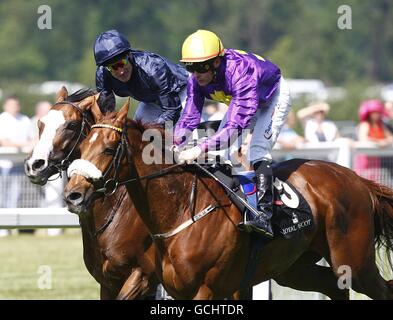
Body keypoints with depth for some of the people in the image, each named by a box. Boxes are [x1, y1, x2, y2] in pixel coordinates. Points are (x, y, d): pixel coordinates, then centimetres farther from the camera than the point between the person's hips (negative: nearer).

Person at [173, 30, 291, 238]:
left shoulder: (241, 73, -45)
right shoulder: (197, 81, -23)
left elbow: (236, 124, -51)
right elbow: (189, 117, -20)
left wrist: (201, 149, -59)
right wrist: (175, 144, -40)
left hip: (274, 96, -7)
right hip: (241, 101, 7)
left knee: (258, 151, -24)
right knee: (221, 148, -2)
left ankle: (264, 215, -31)